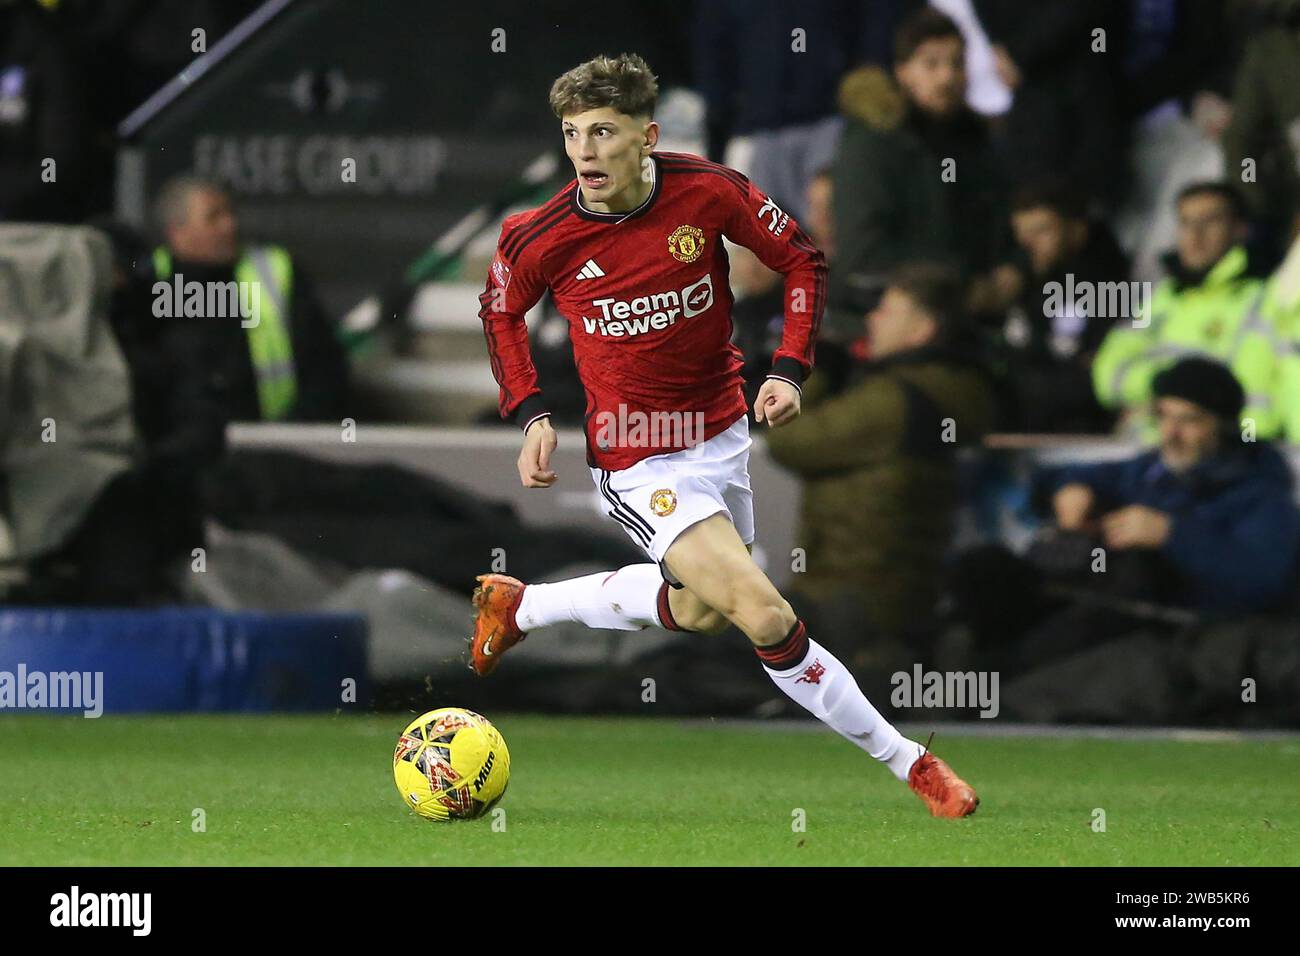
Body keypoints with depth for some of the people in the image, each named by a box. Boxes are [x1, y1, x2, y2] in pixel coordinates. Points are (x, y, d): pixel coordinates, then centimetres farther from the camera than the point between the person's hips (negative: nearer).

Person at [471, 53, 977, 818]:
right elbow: (501, 310, 5)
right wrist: (531, 414, -4)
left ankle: (519, 605, 42)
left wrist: (790, 370, -11)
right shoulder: (541, 240, -18)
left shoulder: (709, 193, -16)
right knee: (764, 615, -19)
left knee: (698, 608, 25)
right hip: (640, 462, -5)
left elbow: (803, 260, -1)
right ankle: (907, 762, -6)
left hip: (721, 433, 5)